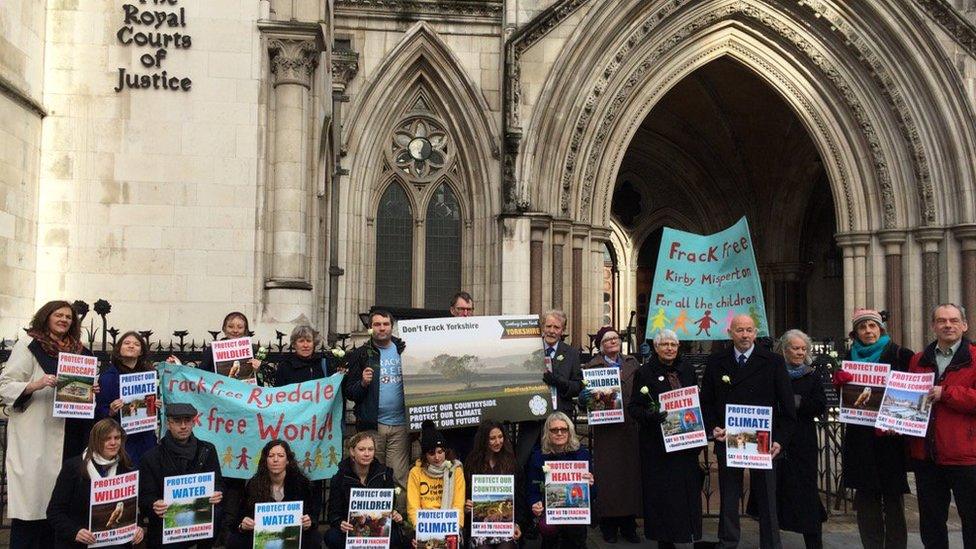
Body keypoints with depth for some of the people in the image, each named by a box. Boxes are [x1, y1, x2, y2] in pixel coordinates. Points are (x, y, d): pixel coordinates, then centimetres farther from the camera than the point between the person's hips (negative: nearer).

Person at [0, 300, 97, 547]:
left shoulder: (79, 350, 17)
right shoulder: (28, 345, 0)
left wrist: (92, 390, 6)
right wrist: (35, 385, -22)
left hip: (66, 436, 5)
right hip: (33, 436, -5)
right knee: (31, 495, -5)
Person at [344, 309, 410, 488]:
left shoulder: (404, 351, 10)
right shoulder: (360, 354, 7)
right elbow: (348, 392, 4)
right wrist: (363, 383, -15)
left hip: (399, 424, 0)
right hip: (371, 425, 0)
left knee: (400, 478, -1)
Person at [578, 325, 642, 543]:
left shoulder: (632, 363, 14)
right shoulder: (592, 366, 2)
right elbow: (584, 398, -3)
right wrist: (584, 398, -23)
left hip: (630, 427, 3)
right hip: (606, 429, -3)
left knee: (631, 472, 4)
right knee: (608, 475, -1)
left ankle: (628, 524, 16)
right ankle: (608, 525, 11)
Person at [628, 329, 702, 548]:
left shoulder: (688, 370, 10)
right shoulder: (644, 373, -2)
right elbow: (633, 407, -4)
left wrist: (700, 430, 3)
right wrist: (649, 415, -24)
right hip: (658, 444, -4)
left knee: (688, 489, 4)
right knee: (662, 492, -1)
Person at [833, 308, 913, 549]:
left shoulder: (901, 355, -1)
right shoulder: (850, 358, 10)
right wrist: (840, 382, -8)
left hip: (891, 437, -3)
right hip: (860, 438, 3)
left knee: (893, 498, 3)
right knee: (865, 498, 7)